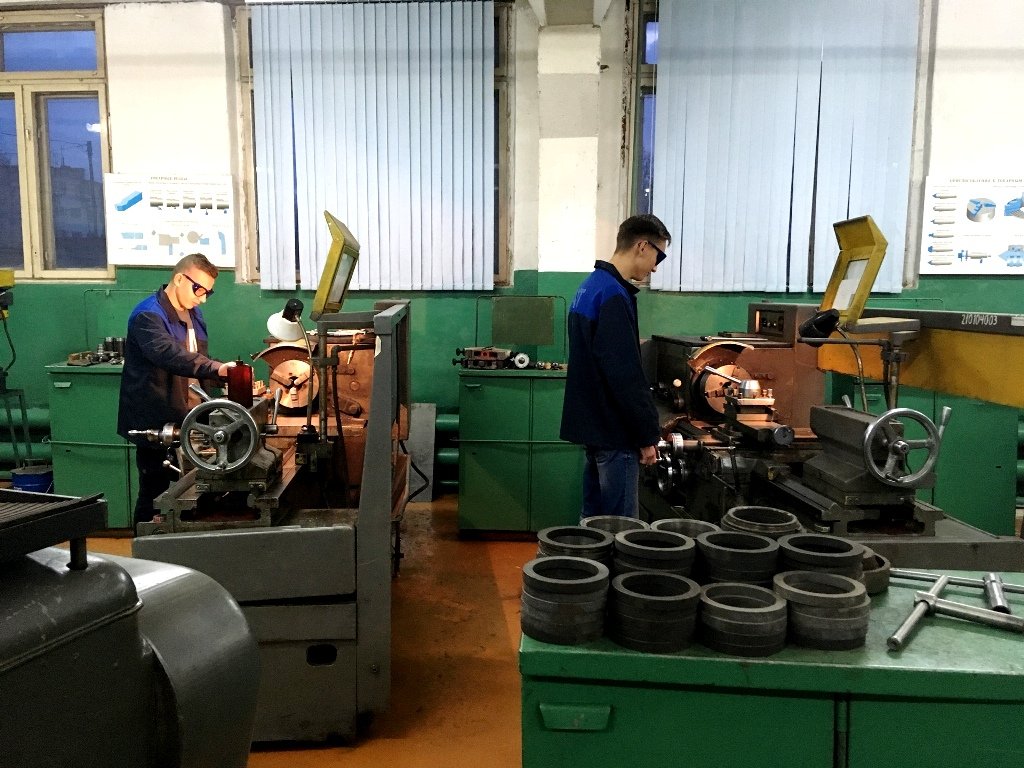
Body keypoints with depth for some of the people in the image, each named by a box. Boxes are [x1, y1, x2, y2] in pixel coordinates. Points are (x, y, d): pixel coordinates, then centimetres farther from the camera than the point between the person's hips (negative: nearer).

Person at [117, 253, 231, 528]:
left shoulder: (193, 314, 13)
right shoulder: (148, 315, -16)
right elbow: (169, 354, -35)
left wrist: (227, 376, 4)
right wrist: (216, 368, -47)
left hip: (187, 420, 8)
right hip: (157, 423, -8)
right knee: (155, 496, 2)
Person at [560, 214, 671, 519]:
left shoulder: (589, 287, 13)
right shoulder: (614, 296, -18)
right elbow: (626, 375, -22)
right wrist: (647, 435, -15)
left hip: (591, 425, 10)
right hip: (614, 432, -10)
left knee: (594, 517, 16)